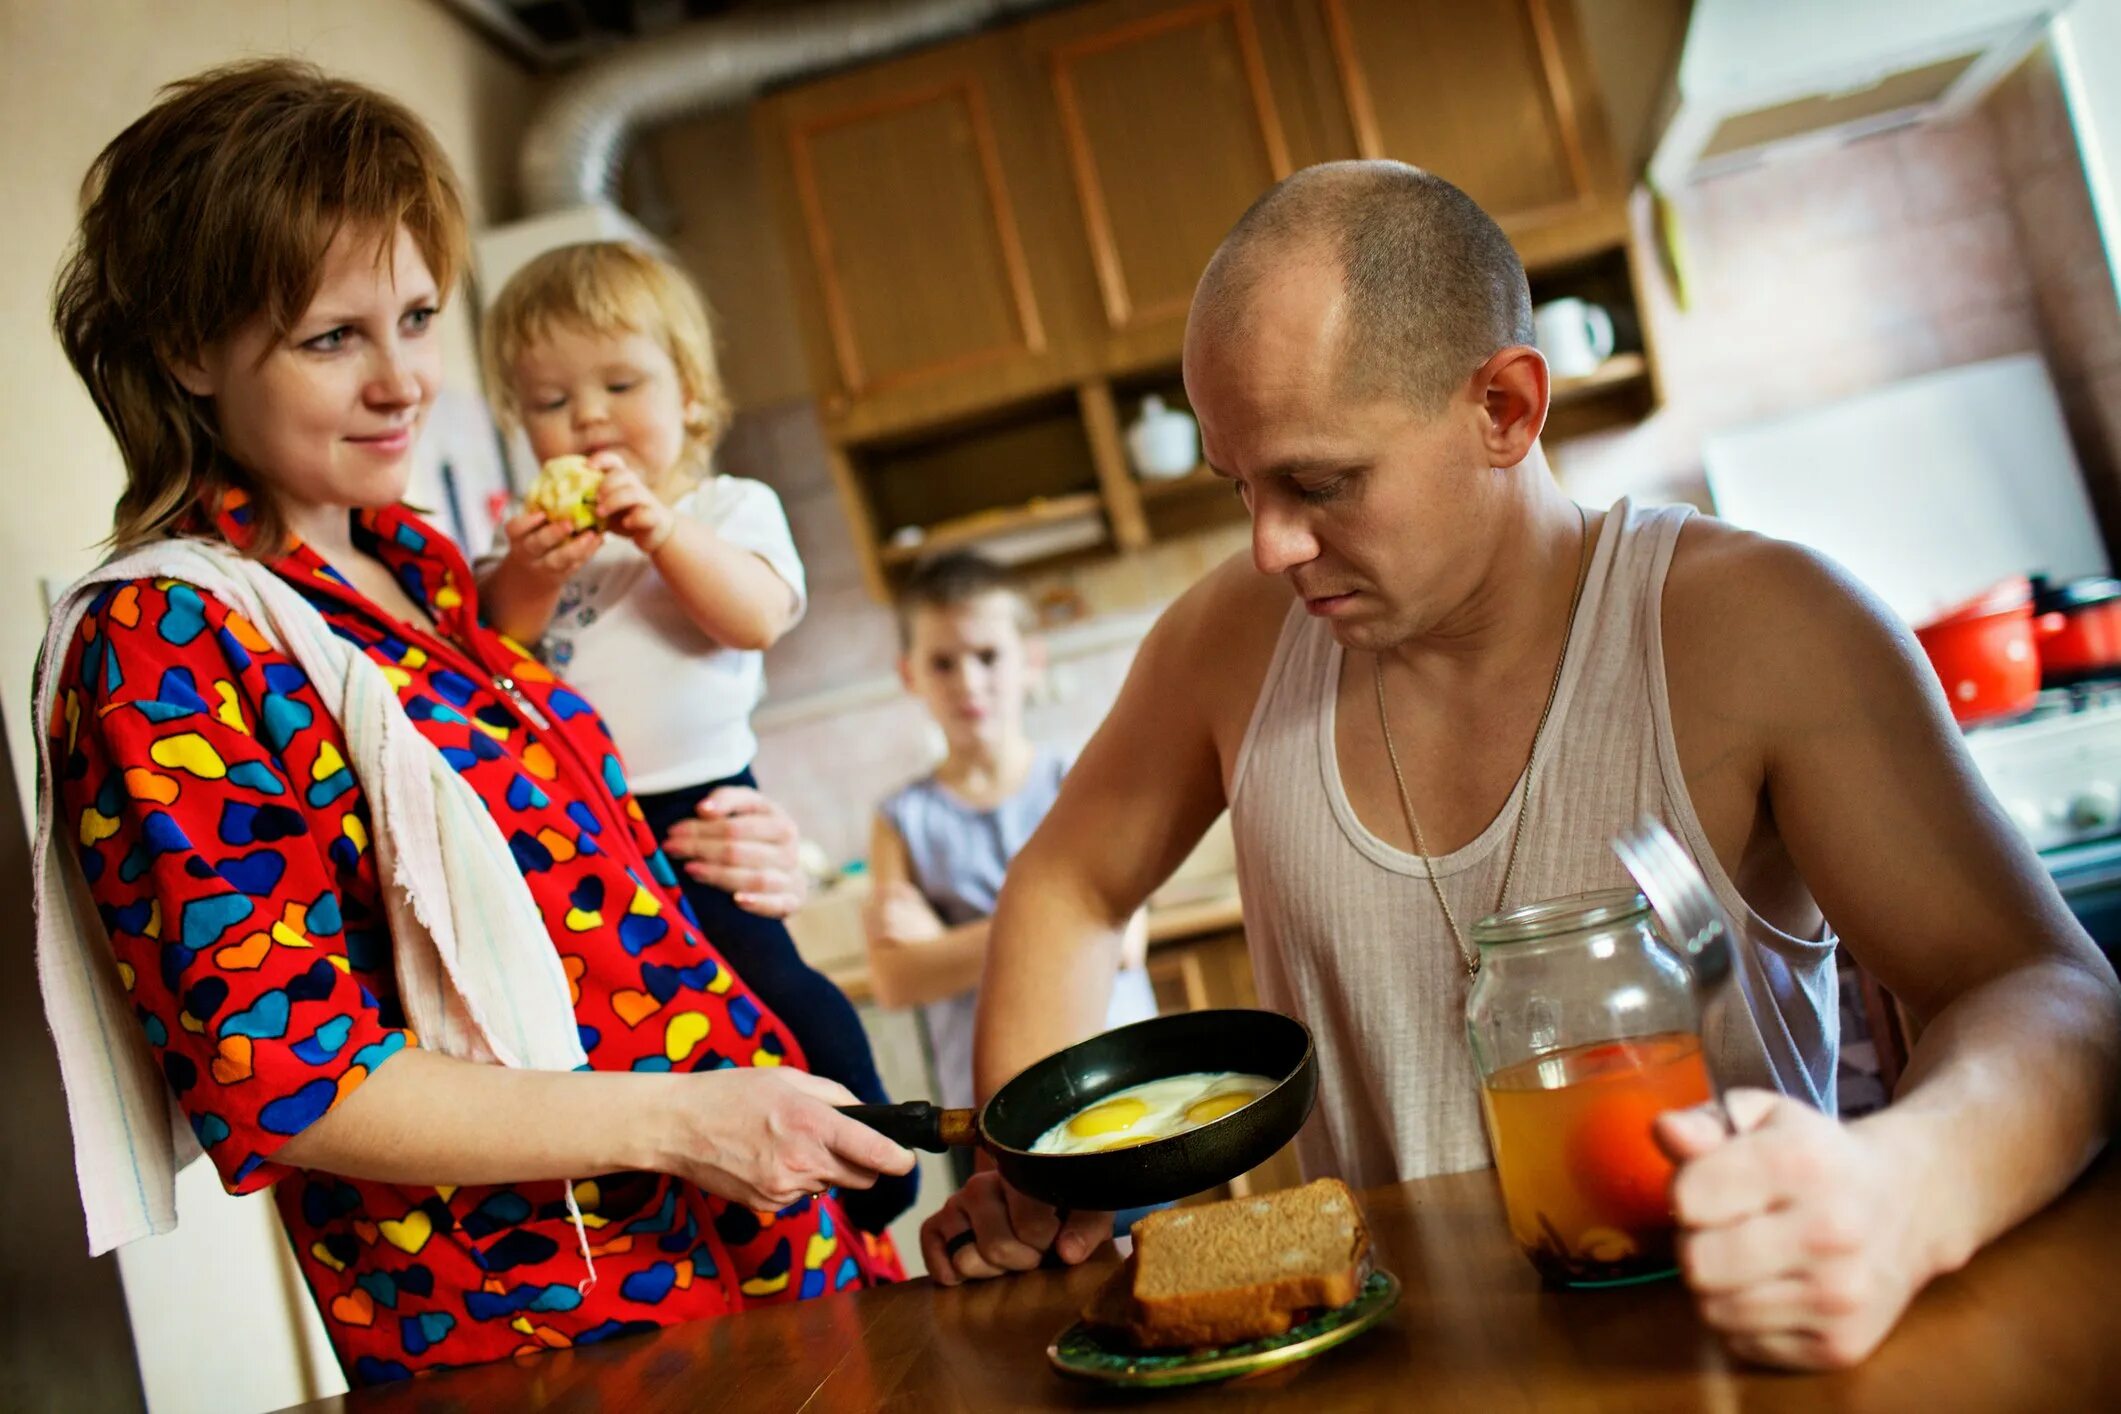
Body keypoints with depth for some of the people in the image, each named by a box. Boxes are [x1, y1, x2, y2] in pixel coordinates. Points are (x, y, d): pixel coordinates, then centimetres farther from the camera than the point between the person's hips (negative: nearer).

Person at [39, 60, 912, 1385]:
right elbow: (276, 1078, -18)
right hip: (524, 1322, -7)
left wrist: (695, 864, -1)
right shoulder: (160, 650, -15)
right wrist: (676, 1118, -21)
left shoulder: (422, 570, 8)